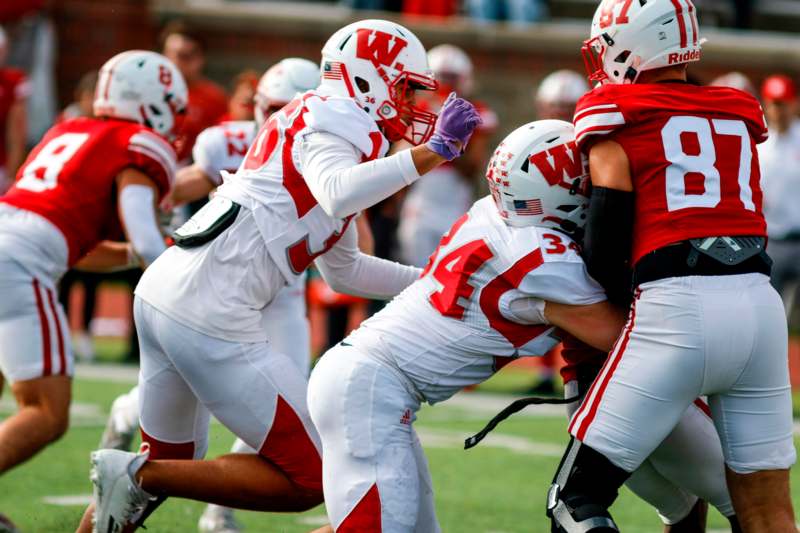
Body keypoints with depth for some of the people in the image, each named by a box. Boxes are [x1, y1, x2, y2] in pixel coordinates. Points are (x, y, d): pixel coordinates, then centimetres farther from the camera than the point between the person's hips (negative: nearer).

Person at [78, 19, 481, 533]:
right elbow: (338, 197, -30)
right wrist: (432, 152, -29)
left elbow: (343, 270, 31)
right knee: (309, 480, -5)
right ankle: (139, 475, -8)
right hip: (210, 317, -10)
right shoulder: (332, 124, -6)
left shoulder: (333, 126, 22)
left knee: (169, 460, 27)